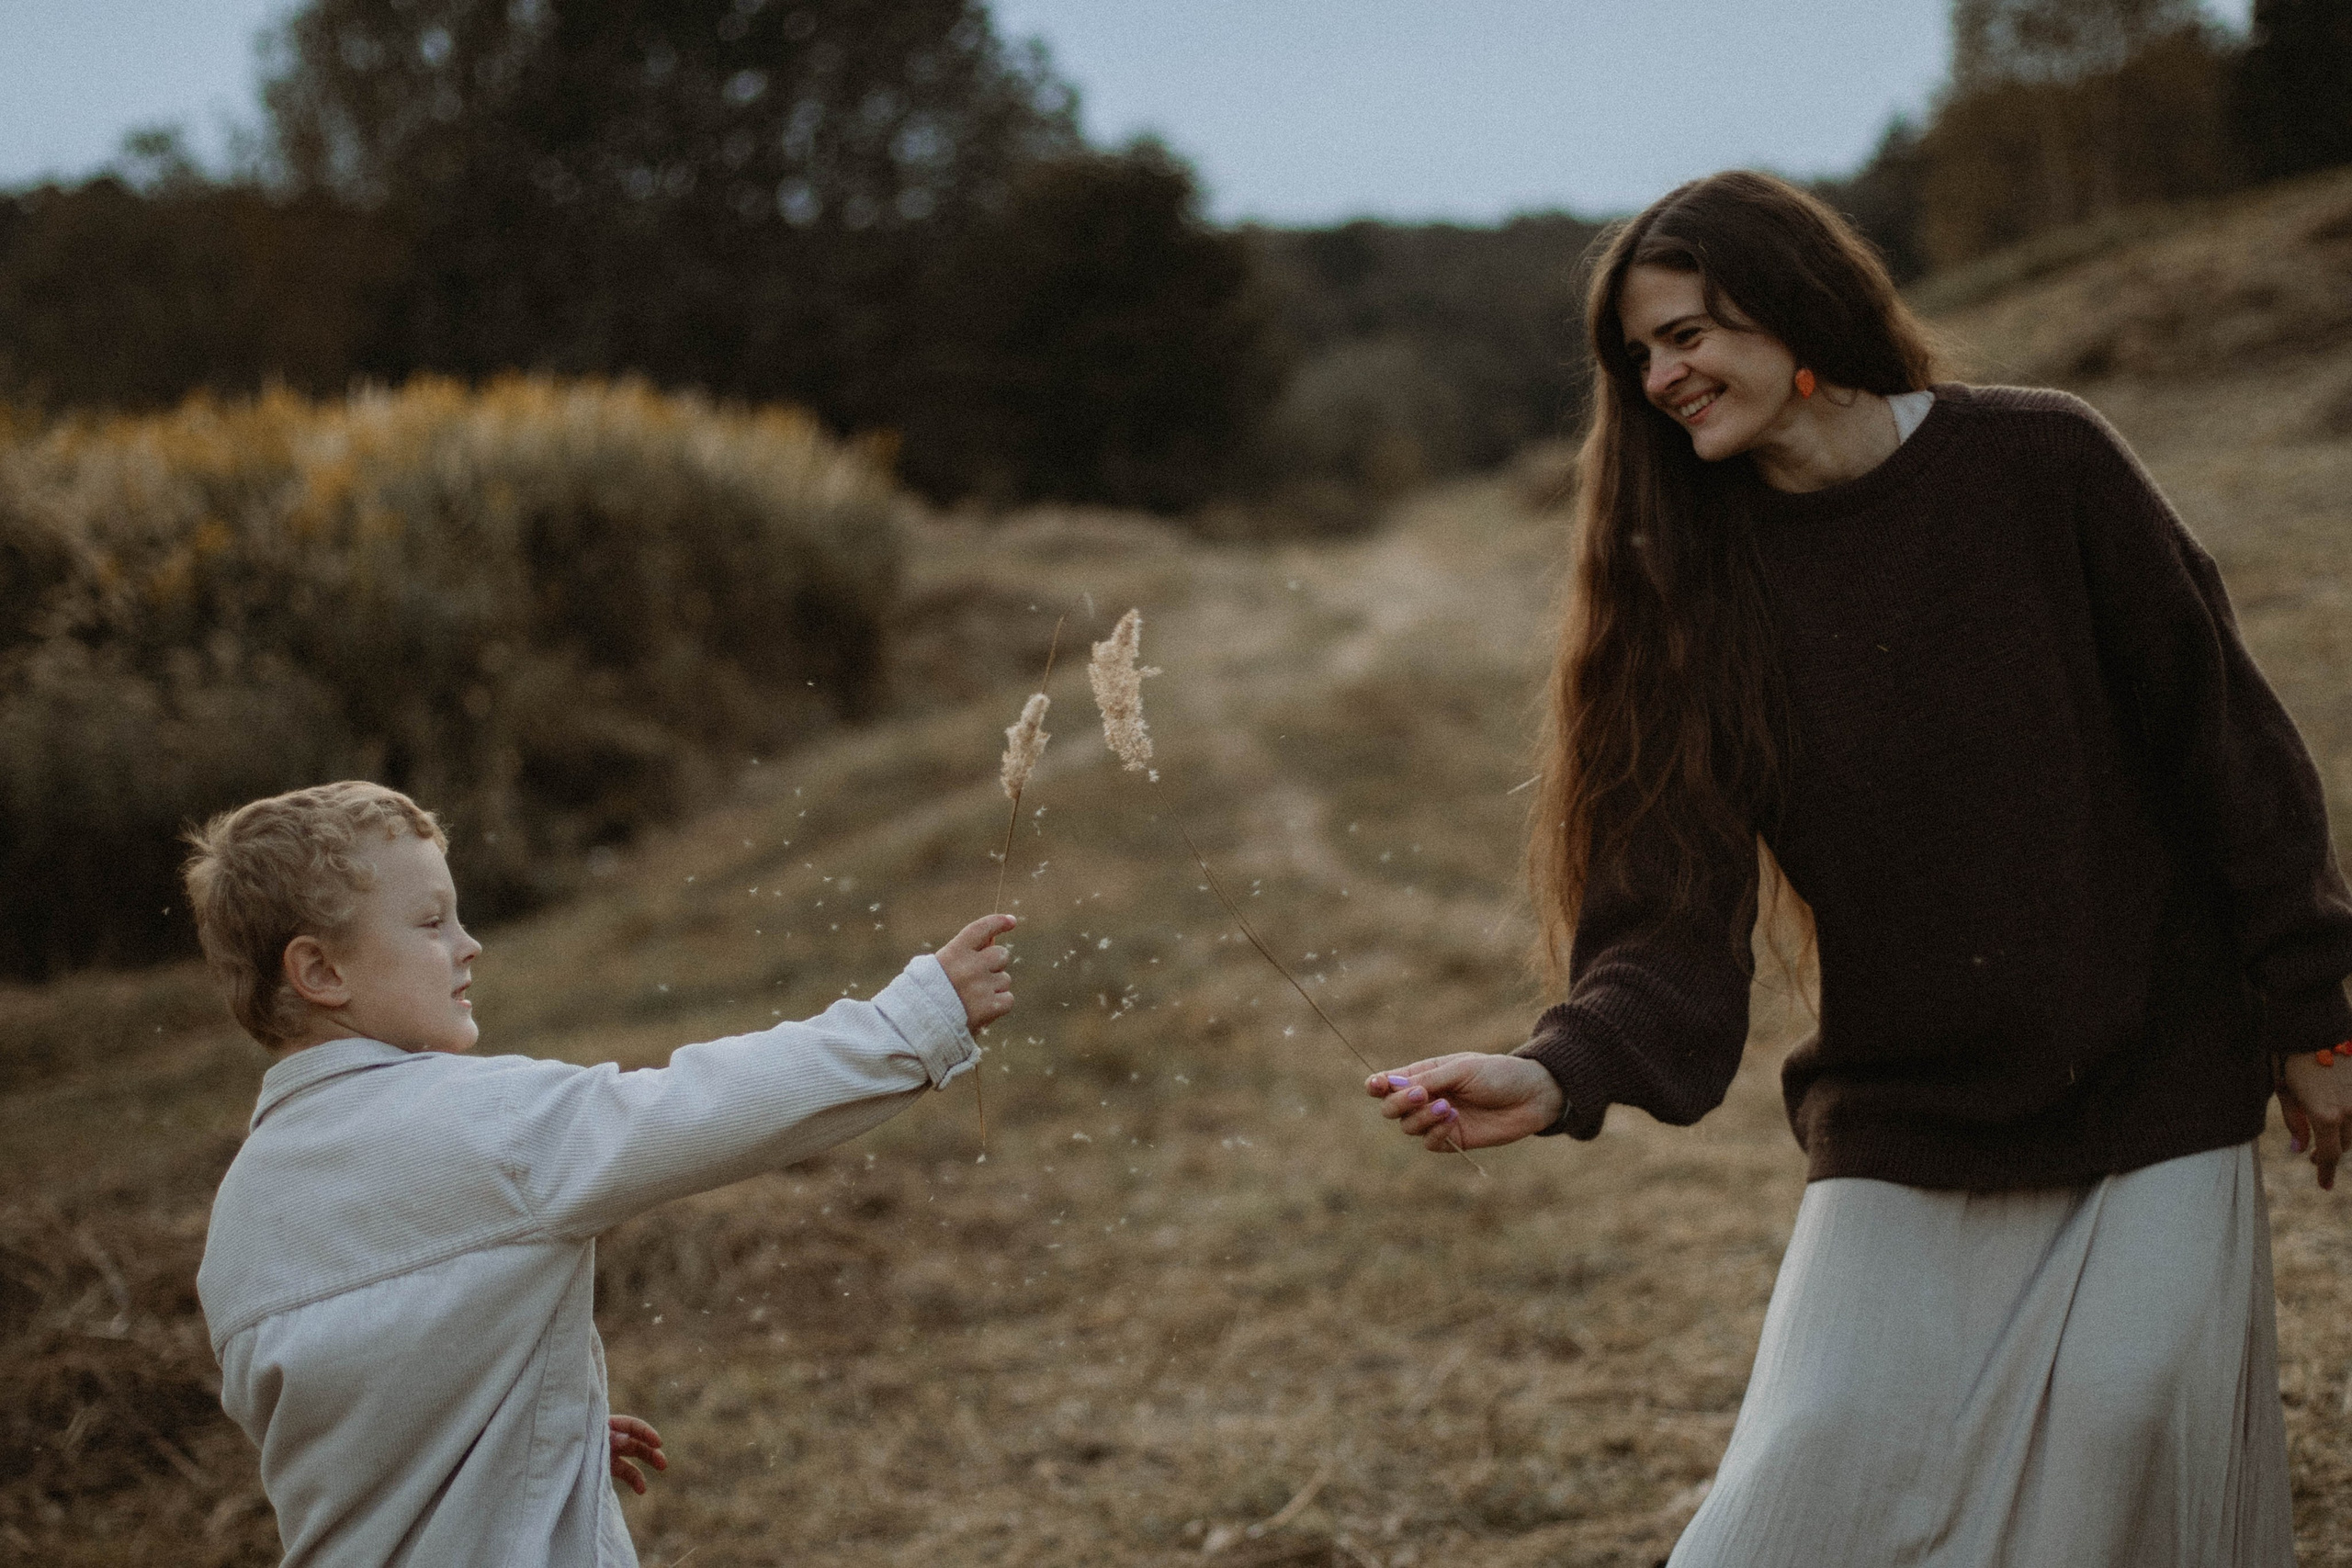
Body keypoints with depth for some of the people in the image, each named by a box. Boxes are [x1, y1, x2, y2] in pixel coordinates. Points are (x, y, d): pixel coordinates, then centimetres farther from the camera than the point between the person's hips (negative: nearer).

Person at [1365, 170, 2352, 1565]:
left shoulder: (2040, 466, -7)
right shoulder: (1698, 584, -3)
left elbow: (2220, 735, -1)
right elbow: (1677, 901, -12)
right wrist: (1566, 1070, -30)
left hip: (2154, 1095, -1)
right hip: (1903, 1132, 1)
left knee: (2132, 1444, -2)